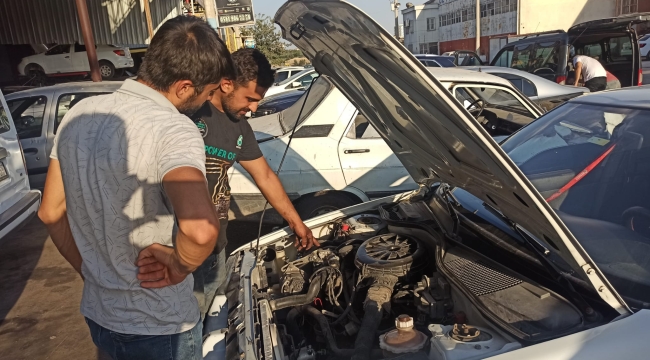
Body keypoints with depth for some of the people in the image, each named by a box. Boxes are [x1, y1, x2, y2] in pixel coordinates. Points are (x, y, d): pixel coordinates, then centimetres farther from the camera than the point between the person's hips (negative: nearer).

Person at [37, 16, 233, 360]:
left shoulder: (80, 113, -2)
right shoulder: (173, 131, -26)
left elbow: (51, 213, 6)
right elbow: (201, 229, -44)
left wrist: (91, 273, 13)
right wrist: (180, 264, -23)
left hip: (97, 314, 6)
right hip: (159, 327, -6)